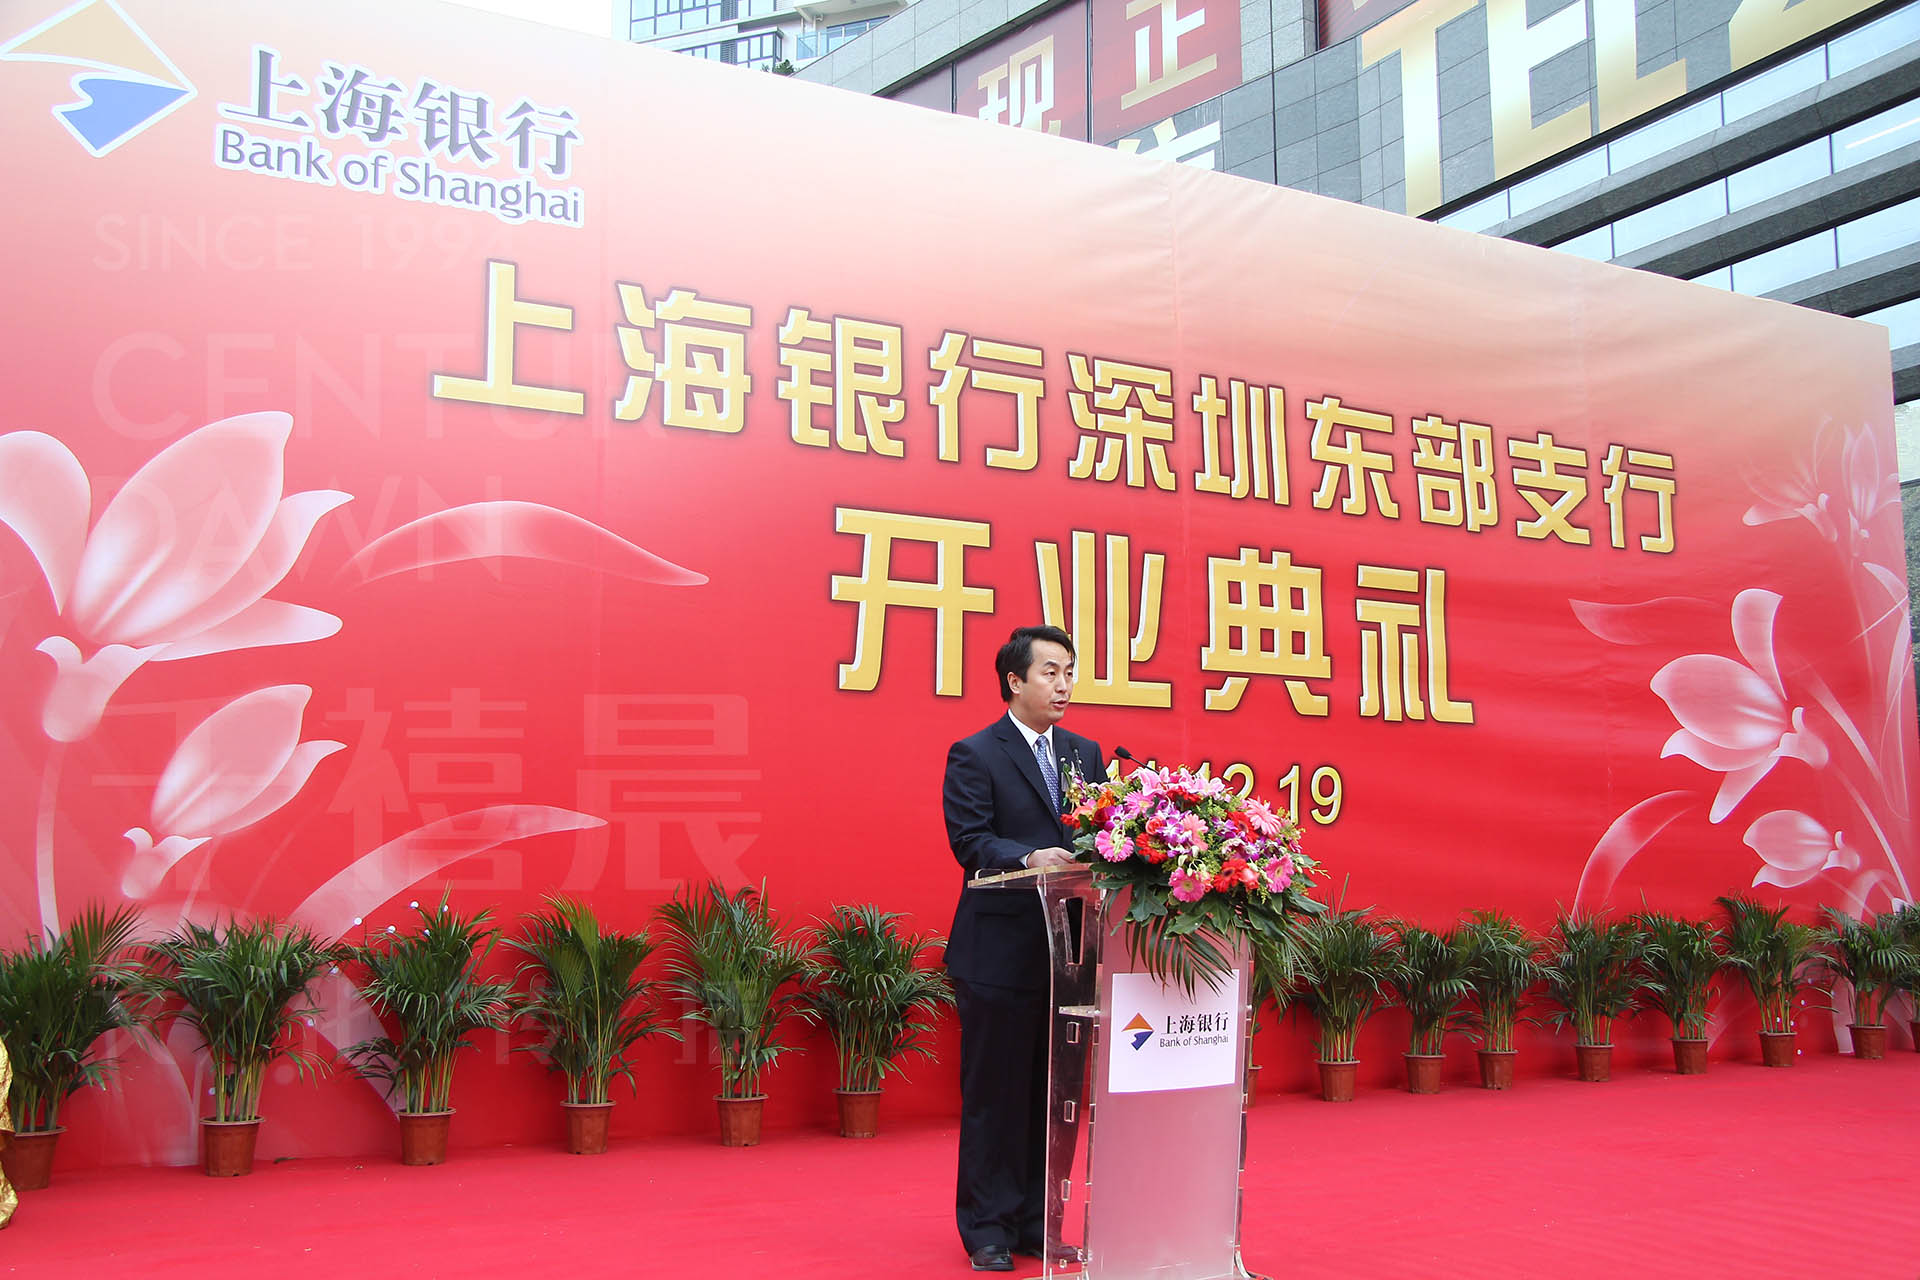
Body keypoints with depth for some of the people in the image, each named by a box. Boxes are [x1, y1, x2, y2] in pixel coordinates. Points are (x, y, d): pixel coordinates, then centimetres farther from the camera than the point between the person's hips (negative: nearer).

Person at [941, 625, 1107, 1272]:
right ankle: (988, 1230, 15)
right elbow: (969, 840, -13)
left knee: (1056, 1093, 10)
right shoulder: (974, 755, -3)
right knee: (995, 1095, 3)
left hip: (1069, 947, 6)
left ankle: (1038, 1223, 23)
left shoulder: (1084, 753, 14)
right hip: (1000, 951, -5)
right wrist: (1031, 857, -28)